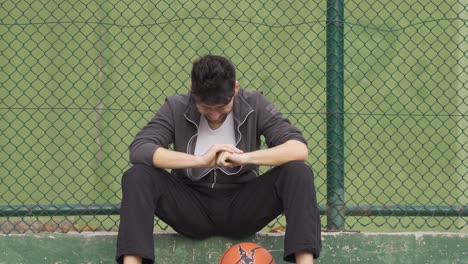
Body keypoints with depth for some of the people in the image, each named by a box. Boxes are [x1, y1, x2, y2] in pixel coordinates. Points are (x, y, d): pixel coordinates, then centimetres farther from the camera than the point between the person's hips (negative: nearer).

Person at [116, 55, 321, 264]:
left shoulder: (255, 105, -6)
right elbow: (138, 150, -22)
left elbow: (299, 149, -16)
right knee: (137, 176, -27)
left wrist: (245, 158, -31)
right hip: (192, 207, 0)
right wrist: (200, 160, -33)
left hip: (241, 208, 0)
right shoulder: (176, 109, -7)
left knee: (298, 172, -25)